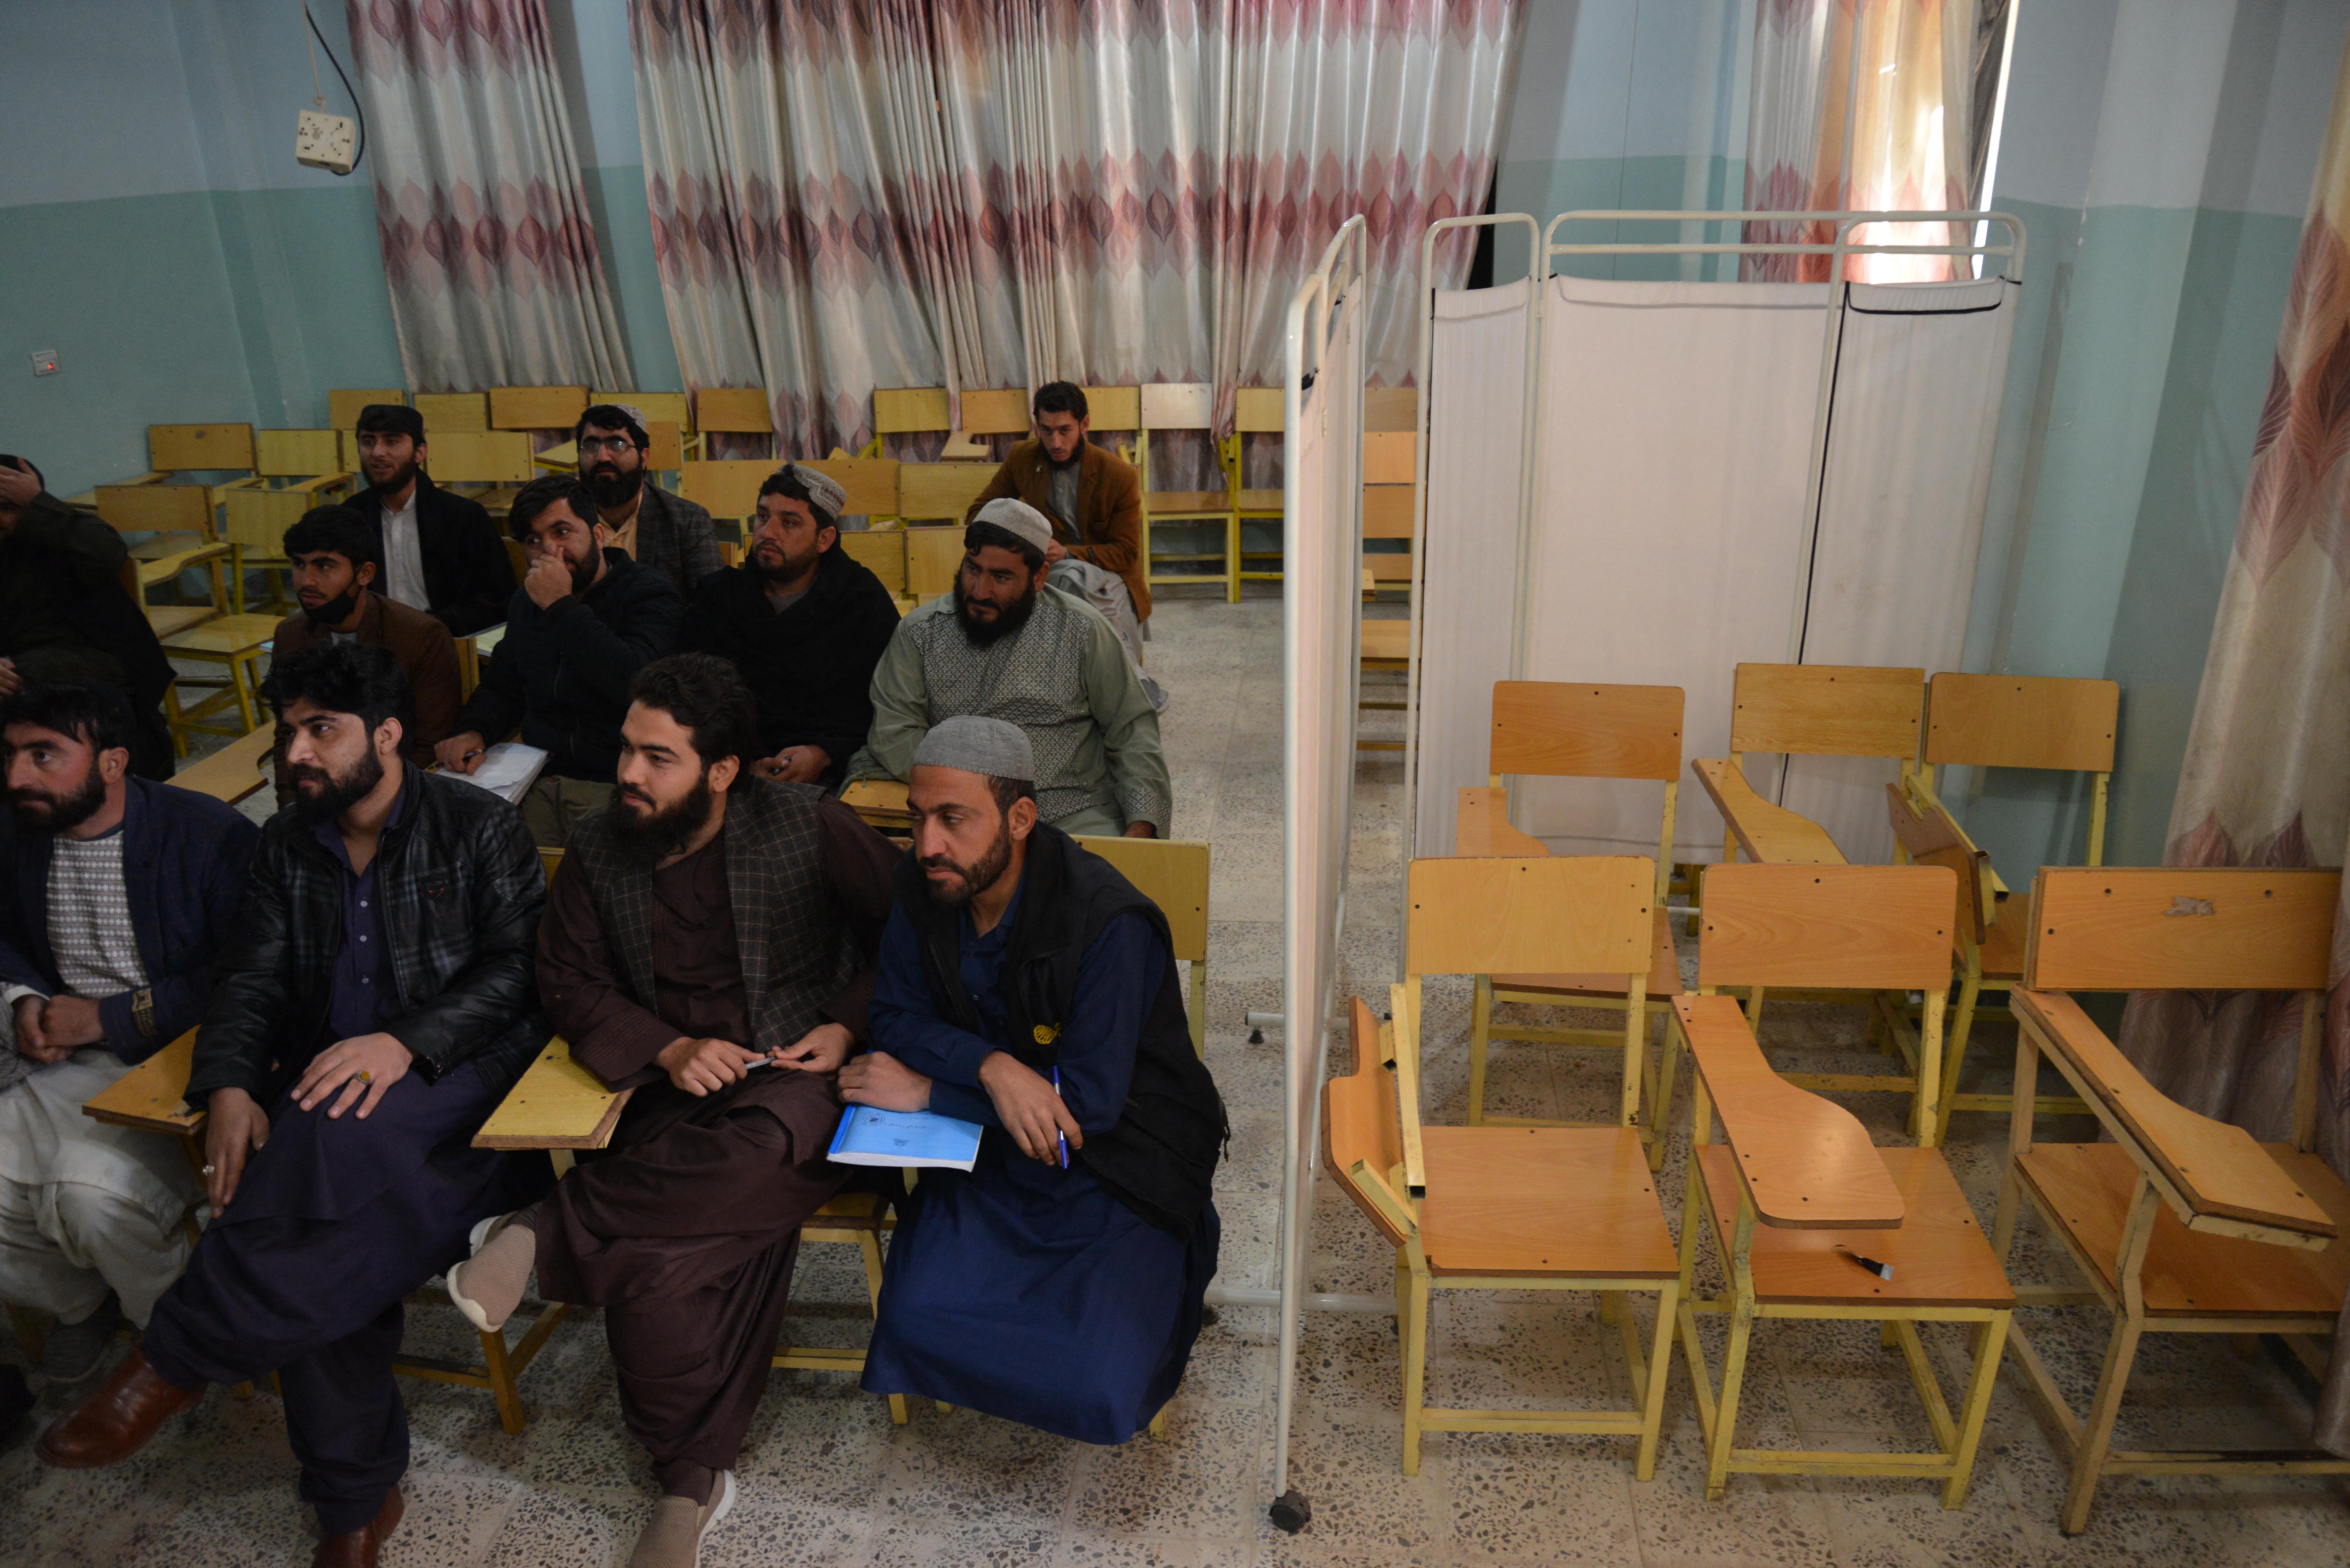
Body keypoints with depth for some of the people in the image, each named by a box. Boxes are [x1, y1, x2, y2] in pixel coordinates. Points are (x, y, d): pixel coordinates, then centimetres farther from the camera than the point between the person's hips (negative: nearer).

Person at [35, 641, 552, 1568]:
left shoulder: (478, 826, 0)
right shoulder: (287, 846, 17)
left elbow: (520, 965, -9)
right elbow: (252, 980, 12)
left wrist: (403, 1041, -25)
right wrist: (229, 1086, -9)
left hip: (459, 1073, -4)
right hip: (329, 1070, 4)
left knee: (348, 1132, -37)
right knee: (324, 1242, -24)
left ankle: (179, 1358, -20)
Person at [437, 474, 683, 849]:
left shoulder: (650, 594, -3)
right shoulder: (527, 601, 18)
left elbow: (636, 685, -22)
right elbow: (501, 688, 29)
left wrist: (562, 608, -16)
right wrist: (474, 731, 6)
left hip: (618, 788, -6)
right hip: (539, 782, 6)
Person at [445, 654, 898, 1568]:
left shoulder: (807, 825, -3)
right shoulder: (598, 851, 7)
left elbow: (903, 930, 6)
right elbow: (571, 981, 9)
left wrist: (847, 1027, -6)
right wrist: (668, 1050, -7)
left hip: (793, 1076, -2)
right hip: (676, 1086, 2)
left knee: (770, 1150, -40)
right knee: (661, 1265, -26)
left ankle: (547, 1234, -22)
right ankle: (693, 1483, -5)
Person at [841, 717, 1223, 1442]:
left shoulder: (1109, 922, -25)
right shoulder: (923, 887, -6)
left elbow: (1090, 1098, -24)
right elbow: (897, 1019, -2)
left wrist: (926, 1091, -19)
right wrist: (992, 1068, -24)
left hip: (1118, 1170, -4)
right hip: (993, 1148, 5)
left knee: (1100, 1396, -17)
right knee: (918, 1319, -19)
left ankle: (1166, 1274, 14)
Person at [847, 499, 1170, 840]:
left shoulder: (1081, 629, 3)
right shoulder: (919, 632, 5)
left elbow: (1133, 728, 5)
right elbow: (893, 734, -1)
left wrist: (1142, 824, -8)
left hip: (1076, 814, -1)